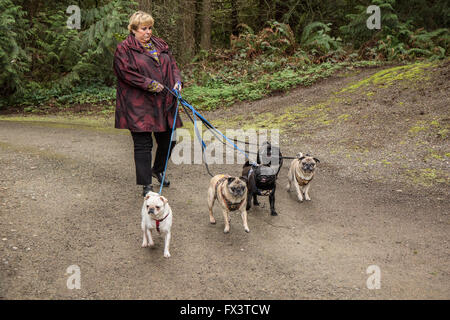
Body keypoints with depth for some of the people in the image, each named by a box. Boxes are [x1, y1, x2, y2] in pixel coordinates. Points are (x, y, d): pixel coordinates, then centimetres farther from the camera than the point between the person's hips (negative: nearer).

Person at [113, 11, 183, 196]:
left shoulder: (160, 45, 17)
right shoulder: (124, 49, -3)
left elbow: (172, 64, 18)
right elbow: (126, 73, -13)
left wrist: (177, 81, -1)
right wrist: (150, 84, -17)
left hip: (163, 103, 6)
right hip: (139, 105, -6)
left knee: (167, 140, 13)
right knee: (143, 144, -3)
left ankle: (158, 170, 40)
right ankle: (146, 185, 7)